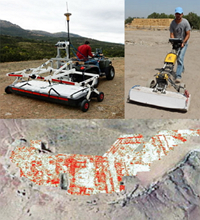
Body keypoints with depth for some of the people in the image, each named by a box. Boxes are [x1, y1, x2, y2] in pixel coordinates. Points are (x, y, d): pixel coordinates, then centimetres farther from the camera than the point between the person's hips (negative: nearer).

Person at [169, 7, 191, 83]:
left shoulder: (185, 22, -14)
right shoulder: (172, 23, -6)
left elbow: (188, 34, -12)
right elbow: (171, 34, -8)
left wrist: (183, 43, -22)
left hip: (183, 43, -4)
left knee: (180, 59, -17)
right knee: (177, 58, 15)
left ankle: (178, 76, -22)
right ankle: (182, 69, 45)